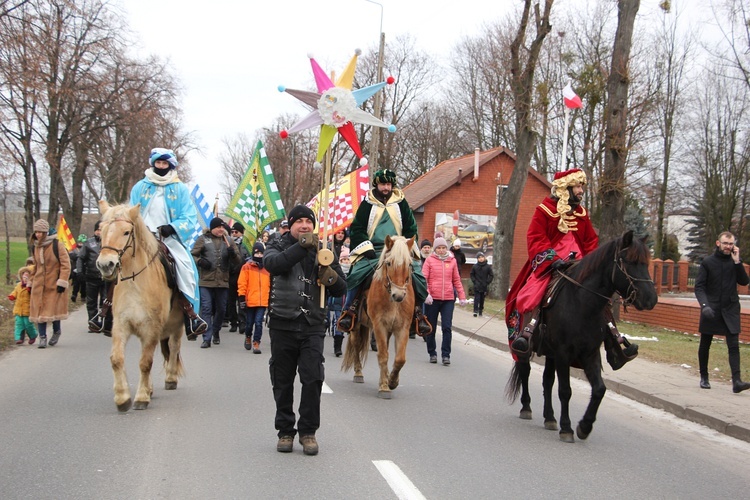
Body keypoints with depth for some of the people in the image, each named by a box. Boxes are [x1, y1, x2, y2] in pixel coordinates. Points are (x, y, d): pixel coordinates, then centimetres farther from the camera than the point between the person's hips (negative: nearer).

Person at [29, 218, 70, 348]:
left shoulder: (56, 245, -10)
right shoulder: (35, 247, 7)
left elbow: (66, 263, -11)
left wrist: (62, 282, -16)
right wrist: (32, 281, 21)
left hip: (54, 284, -5)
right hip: (39, 284, 5)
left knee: (53, 308, -2)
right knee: (39, 310, 0)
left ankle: (56, 331, 25)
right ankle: (42, 337, 8)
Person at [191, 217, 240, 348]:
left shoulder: (229, 241, 10)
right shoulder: (203, 239, 3)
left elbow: (236, 261, 8)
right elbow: (193, 255, 4)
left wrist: (231, 251, -12)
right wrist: (200, 261, -15)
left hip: (223, 281, 3)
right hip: (206, 281, -3)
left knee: (221, 309, 12)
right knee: (206, 309, -6)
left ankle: (216, 332, 33)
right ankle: (207, 338, -4)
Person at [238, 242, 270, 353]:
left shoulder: (267, 267, 7)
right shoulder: (247, 267, -2)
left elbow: (270, 284, 16)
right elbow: (242, 284, -4)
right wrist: (242, 298, -8)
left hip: (263, 302, 1)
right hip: (250, 301, -1)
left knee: (259, 322, -6)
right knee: (249, 323, 11)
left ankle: (256, 343, 2)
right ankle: (248, 337, 38)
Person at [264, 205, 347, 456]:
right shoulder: (278, 246, 5)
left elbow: (341, 290, 9)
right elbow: (272, 263, -21)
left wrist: (332, 278, -13)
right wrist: (302, 246, -29)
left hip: (313, 325, 0)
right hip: (282, 324, 0)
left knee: (313, 379, -8)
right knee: (282, 382, 7)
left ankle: (308, 431, 5)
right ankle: (285, 431, 20)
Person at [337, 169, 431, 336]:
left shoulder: (401, 203, 12)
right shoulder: (367, 204, 7)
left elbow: (411, 229, 15)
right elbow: (357, 229, 6)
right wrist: (366, 248, -8)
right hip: (372, 250, -1)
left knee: (415, 274, -20)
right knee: (358, 273, -26)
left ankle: (418, 313, -9)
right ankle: (349, 310, -14)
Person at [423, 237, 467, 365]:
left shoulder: (452, 261, 7)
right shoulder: (430, 260, 1)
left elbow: (456, 280, 12)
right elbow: (423, 278, -5)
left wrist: (462, 297, 7)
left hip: (448, 299, 1)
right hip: (432, 299, -1)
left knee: (447, 327, -6)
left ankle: (446, 355, 0)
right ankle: (432, 353, 23)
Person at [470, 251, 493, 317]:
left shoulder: (488, 267, -1)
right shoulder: (474, 266, 0)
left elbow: (491, 275, 6)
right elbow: (472, 275, 10)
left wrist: (487, 282, -2)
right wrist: (474, 281, -1)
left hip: (484, 287, 1)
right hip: (477, 287, -1)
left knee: (482, 299, 8)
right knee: (476, 299, -8)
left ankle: (480, 310, 17)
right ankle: (475, 311, -10)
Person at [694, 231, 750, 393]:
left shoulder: (734, 262, 6)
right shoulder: (708, 262, -1)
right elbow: (699, 286, -5)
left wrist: (737, 261, -12)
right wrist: (704, 305, -20)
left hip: (730, 310, 1)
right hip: (711, 310, -1)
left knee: (734, 345, -10)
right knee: (705, 346, 8)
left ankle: (736, 381, -16)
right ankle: (704, 378, 24)